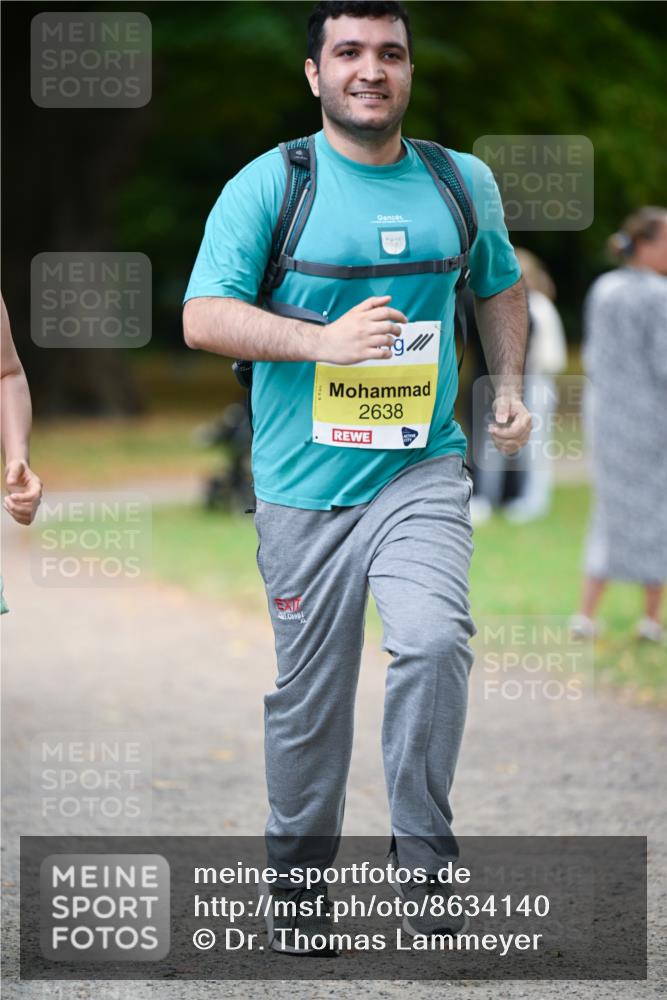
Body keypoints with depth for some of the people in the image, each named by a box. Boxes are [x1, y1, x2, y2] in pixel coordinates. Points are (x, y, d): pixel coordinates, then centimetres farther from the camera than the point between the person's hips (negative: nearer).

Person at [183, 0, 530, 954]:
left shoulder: (463, 182, 8)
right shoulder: (270, 185, -3)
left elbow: (501, 286, 26)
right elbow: (204, 317, -10)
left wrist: (511, 388, 12)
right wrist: (324, 342, -22)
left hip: (422, 470, 1)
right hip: (304, 483, -1)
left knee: (436, 637, -23)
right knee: (308, 693, 5)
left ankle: (423, 849, -8)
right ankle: (298, 875, 24)